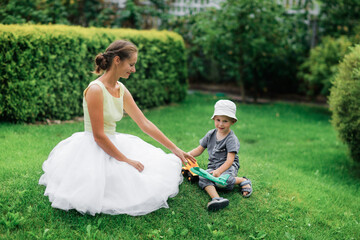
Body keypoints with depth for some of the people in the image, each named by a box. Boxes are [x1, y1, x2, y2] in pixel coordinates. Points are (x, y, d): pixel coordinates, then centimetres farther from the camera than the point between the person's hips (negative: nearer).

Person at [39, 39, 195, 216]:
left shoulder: (121, 90, 6)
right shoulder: (96, 89, -19)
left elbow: (145, 124, 8)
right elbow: (98, 136, -21)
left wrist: (174, 149, 7)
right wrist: (126, 160, -16)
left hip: (113, 145, 8)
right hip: (92, 150, -8)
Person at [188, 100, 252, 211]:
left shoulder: (231, 139, -11)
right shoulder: (210, 134, 8)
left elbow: (230, 160, -21)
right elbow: (199, 149, 15)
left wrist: (219, 171, -38)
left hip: (228, 167, -5)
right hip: (213, 166, 5)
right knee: (203, 179, -27)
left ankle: (243, 181, -7)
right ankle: (216, 198, -49)